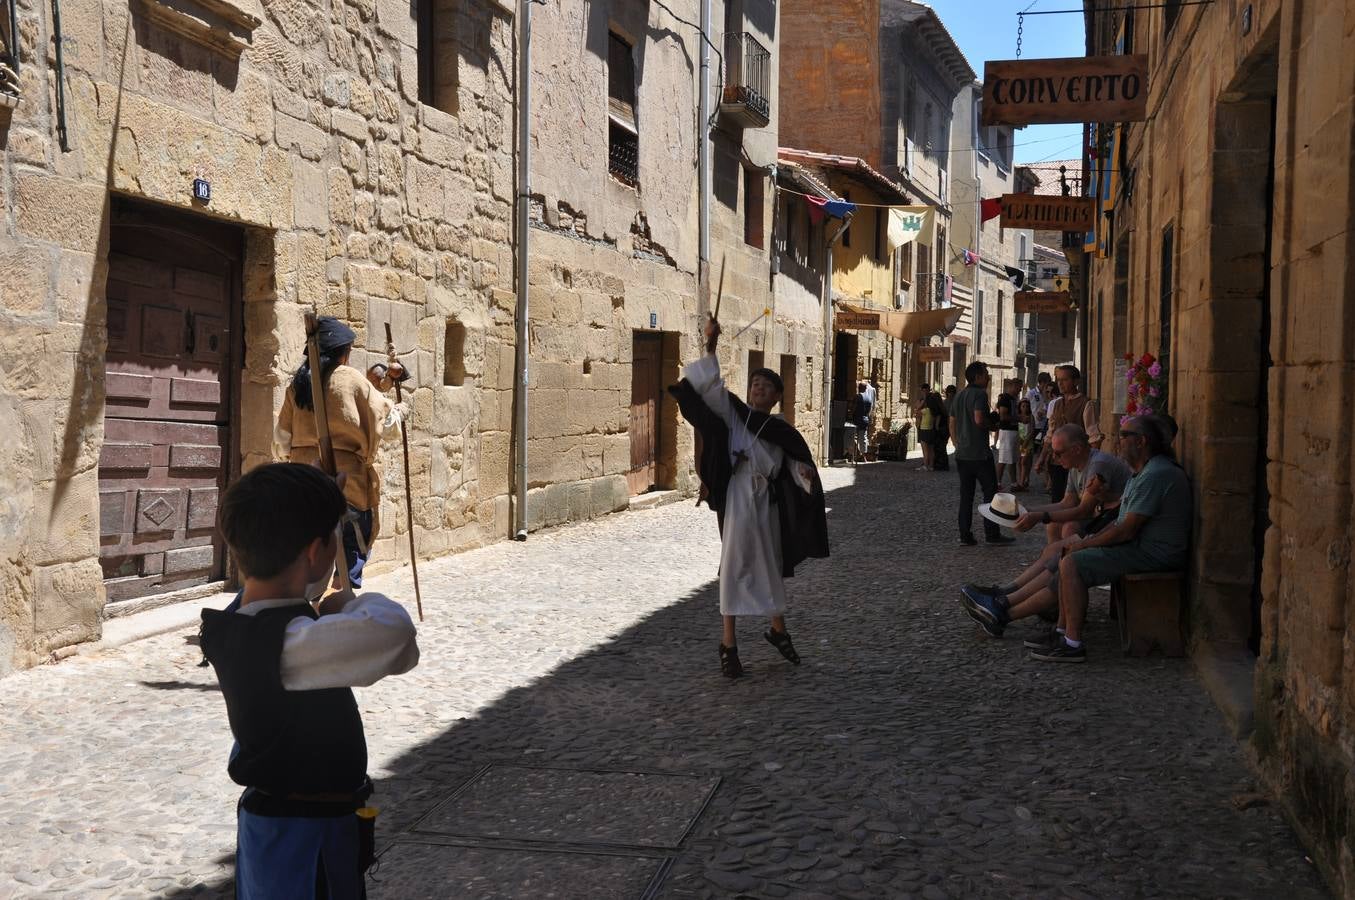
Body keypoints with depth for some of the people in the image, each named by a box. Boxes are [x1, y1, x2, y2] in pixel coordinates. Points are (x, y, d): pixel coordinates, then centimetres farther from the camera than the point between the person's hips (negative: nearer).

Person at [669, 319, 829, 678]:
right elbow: (710, 386, -11)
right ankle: (728, 643, 1)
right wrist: (710, 347, -23)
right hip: (738, 497, -3)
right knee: (735, 564, -5)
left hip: (769, 502, 3)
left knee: (771, 565, 17)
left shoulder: (783, 431, 8)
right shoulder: (734, 413, 2)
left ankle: (778, 629, 37)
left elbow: (798, 464, 6)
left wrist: (805, 473, -18)